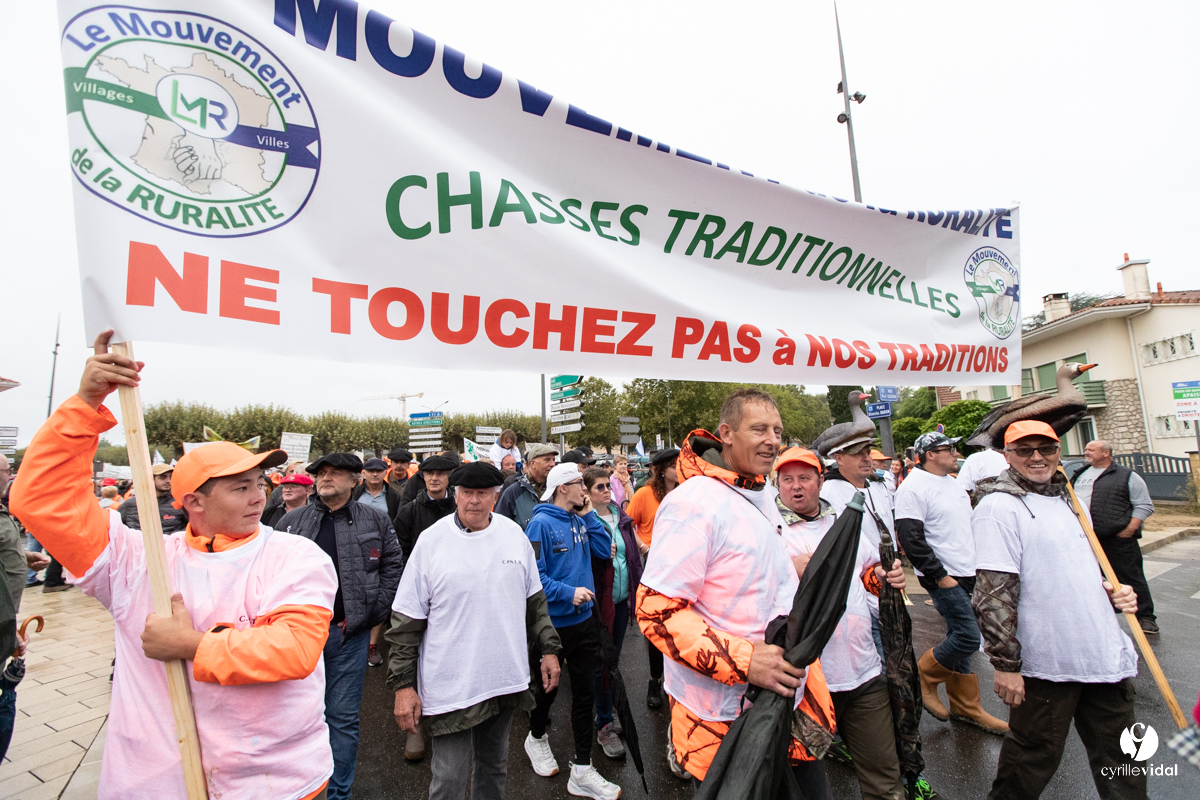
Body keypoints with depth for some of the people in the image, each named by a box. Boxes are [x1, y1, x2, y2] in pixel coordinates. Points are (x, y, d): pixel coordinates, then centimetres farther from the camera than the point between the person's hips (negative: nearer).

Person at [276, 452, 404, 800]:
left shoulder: (375, 520, 0)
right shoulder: (292, 520, 4)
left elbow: (393, 565, 1)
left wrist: (375, 612, -4)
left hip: (351, 632, -1)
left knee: (344, 716, 9)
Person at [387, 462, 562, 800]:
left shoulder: (514, 533, -1)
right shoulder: (432, 540, -11)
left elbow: (534, 600, 9)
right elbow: (406, 620, -7)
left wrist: (549, 649, 7)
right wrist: (403, 684, -8)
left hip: (506, 679, 4)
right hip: (450, 686, -3)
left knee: (495, 766, 22)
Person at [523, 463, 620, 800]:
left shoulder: (580, 520, 3)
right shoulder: (541, 523, -18)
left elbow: (604, 551, -1)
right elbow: (534, 574, -20)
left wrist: (588, 515, -6)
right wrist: (568, 592, -24)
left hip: (584, 619, 6)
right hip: (554, 622, -5)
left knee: (584, 692, 10)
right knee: (548, 687, 17)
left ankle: (582, 771, 24)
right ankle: (537, 738, 47)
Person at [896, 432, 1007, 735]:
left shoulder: (952, 482, 13)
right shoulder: (913, 488, -16)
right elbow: (911, 539, -21)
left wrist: (978, 564, 17)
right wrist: (940, 575, -18)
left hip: (967, 575, 8)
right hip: (943, 578, -8)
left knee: (960, 637, 13)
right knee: (968, 637, -10)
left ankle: (966, 706, 25)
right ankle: (925, 675, 12)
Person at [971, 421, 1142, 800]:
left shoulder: (1067, 497, 10)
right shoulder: (999, 506, -17)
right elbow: (994, 593, -21)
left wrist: (1108, 591, 4)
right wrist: (1006, 663, -21)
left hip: (1106, 655, 8)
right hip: (1046, 663, -7)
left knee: (1120, 757, 19)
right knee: (1035, 756, 9)